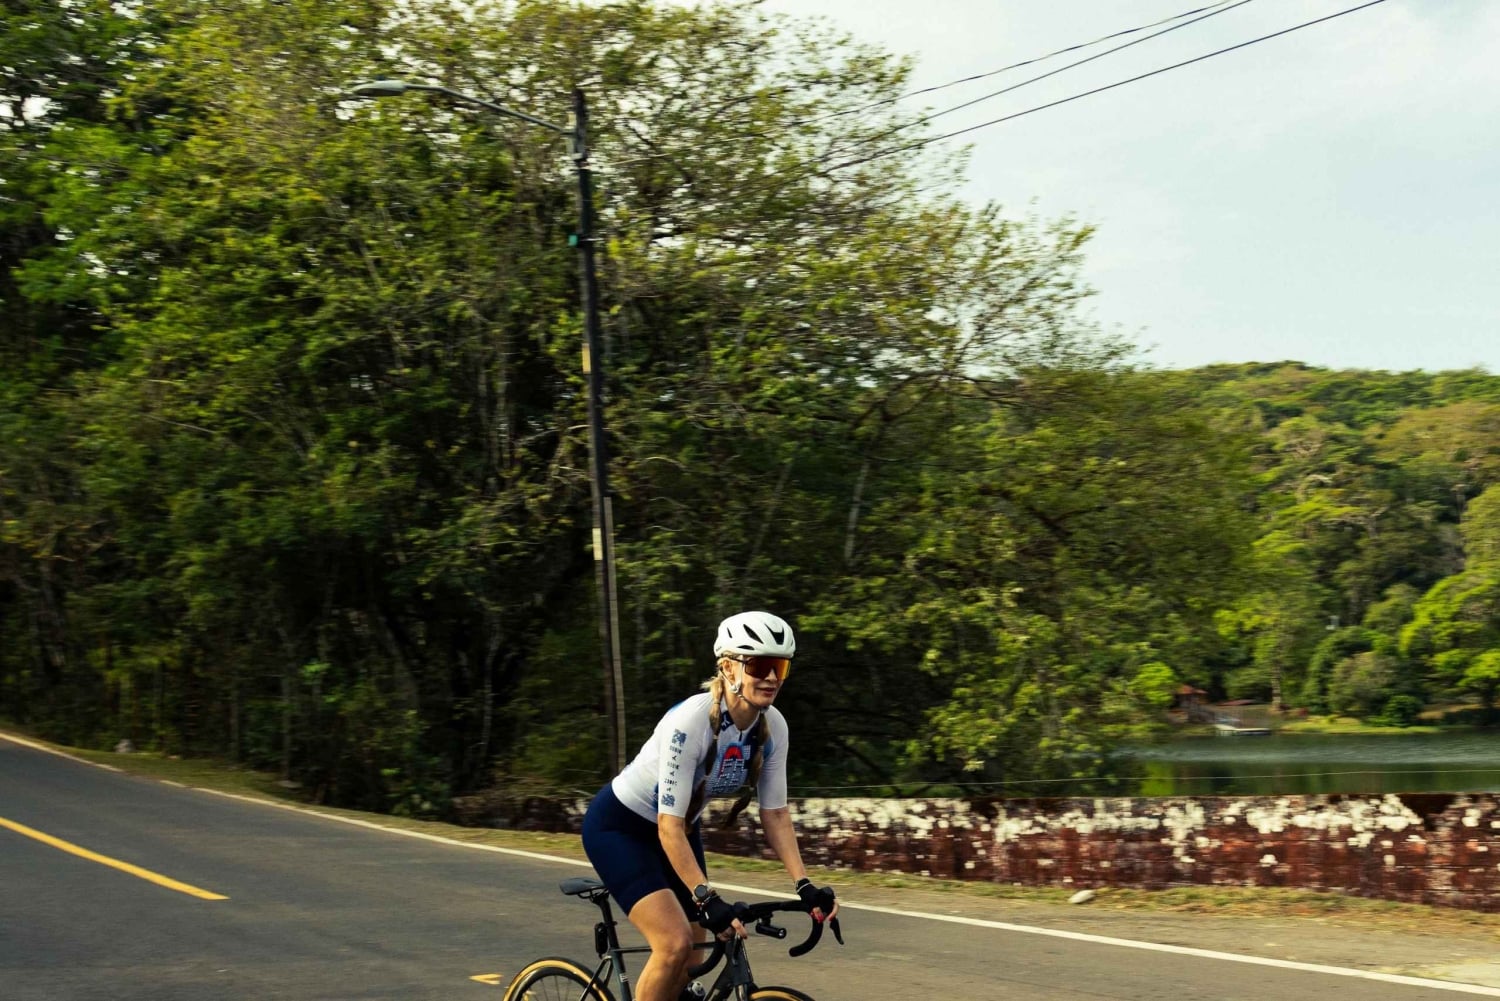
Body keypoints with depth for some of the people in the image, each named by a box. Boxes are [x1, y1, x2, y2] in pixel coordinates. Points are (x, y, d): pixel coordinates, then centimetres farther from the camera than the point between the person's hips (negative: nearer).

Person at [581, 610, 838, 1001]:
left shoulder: (772, 727, -13)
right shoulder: (691, 721, -33)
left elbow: (775, 813, -6)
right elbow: (669, 824, -34)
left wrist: (805, 885, -17)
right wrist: (707, 899, -41)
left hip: (680, 828, 7)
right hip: (620, 826, -7)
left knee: (690, 965, 5)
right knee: (675, 945, -24)